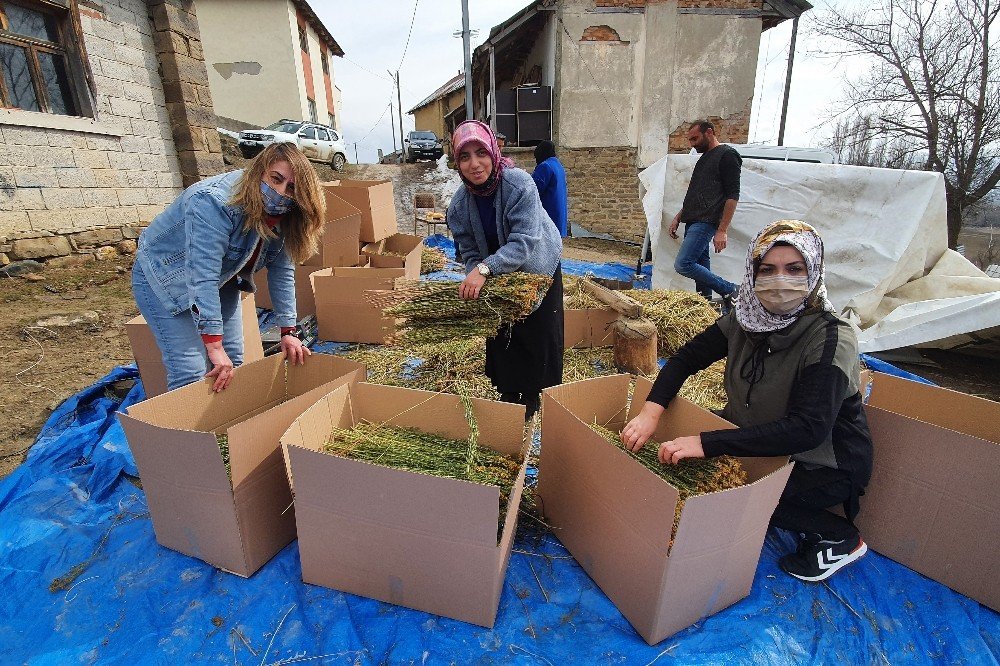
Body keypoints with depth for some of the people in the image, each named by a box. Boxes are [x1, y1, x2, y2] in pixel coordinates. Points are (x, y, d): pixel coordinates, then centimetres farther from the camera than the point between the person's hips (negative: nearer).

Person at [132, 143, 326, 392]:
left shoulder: (283, 216, -12)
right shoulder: (213, 203, -34)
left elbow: (281, 273, -7)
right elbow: (202, 278, -37)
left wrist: (288, 332, -9)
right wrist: (214, 346, -39)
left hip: (220, 281, 7)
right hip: (163, 278, -6)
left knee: (232, 365, 5)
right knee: (191, 373, -15)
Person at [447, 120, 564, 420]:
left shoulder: (519, 184, -30)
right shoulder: (459, 204, -15)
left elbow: (524, 241, -37)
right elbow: (470, 252, -10)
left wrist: (484, 269, -47)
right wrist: (474, 277, -31)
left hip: (538, 269, -3)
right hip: (499, 275, 4)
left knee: (539, 334, 4)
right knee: (501, 333, 11)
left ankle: (533, 394, 26)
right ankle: (508, 391, 32)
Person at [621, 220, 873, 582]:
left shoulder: (831, 338, -27)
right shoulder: (746, 319, -10)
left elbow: (808, 429, -36)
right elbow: (688, 356, -4)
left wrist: (706, 443, -43)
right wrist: (650, 412, -21)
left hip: (827, 464, -6)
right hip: (759, 437, 6)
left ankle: (839, 537, 2)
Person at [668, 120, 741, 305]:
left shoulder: (727, 155, -5)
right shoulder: (704, 158, 23)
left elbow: (732, 195, -12)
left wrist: (722, 231, -19)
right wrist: (678, 217, 20)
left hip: (706, 222, -9)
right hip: (693, 221, 9)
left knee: (683, 265, -17)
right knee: (701, 266, 7)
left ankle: (730, 291, -5)